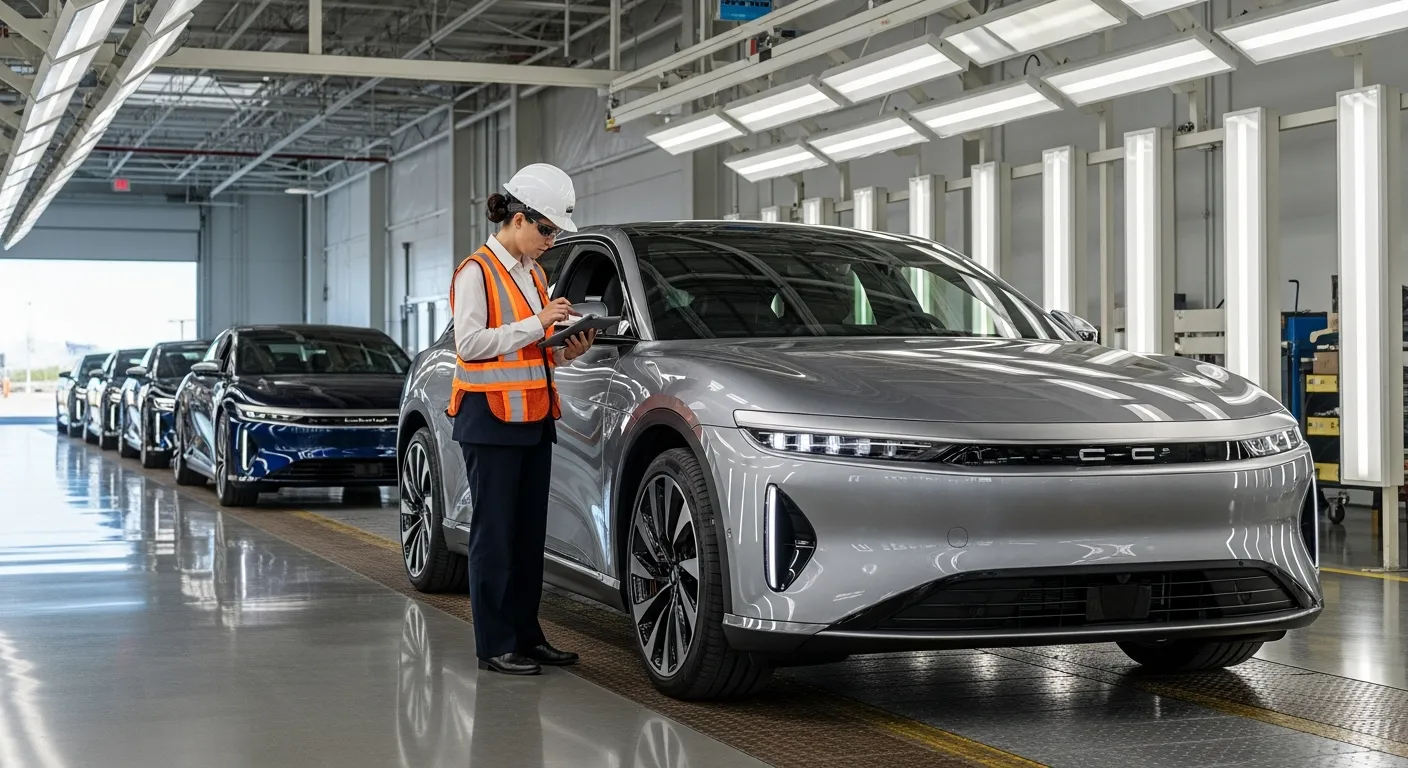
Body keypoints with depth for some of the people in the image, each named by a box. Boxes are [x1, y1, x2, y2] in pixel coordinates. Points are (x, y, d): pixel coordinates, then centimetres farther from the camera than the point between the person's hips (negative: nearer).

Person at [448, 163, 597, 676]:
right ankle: (495, 646, -2)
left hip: (534, 417, 8)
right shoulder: (477, 272, -7)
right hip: (491, 419, -8)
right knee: (494, 533, -5)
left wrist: (566, 352, 4)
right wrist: (537, 324, -17)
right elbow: (470, 343, -16)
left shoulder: (534, 275, 18)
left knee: (530, 532, 9)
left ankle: (526, 634, 15)